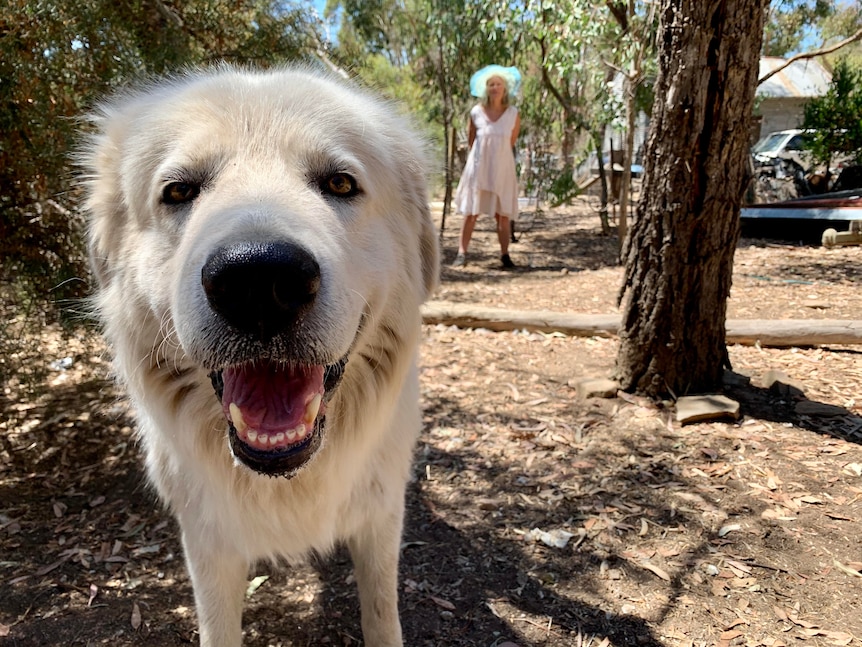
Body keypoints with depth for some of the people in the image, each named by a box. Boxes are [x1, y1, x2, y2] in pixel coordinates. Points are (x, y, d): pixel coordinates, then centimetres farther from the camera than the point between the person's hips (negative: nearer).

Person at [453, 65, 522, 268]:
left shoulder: (513, 114, 1)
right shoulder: (476, 112, 0)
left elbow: (511, 143, 11)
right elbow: (471, 140, 11)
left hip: (502, 169, 0)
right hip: (478, 168, 0)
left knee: (503, 214, 1)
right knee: (471, 212, -3)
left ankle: (505, 255, 7)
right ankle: (462, 253, -2)